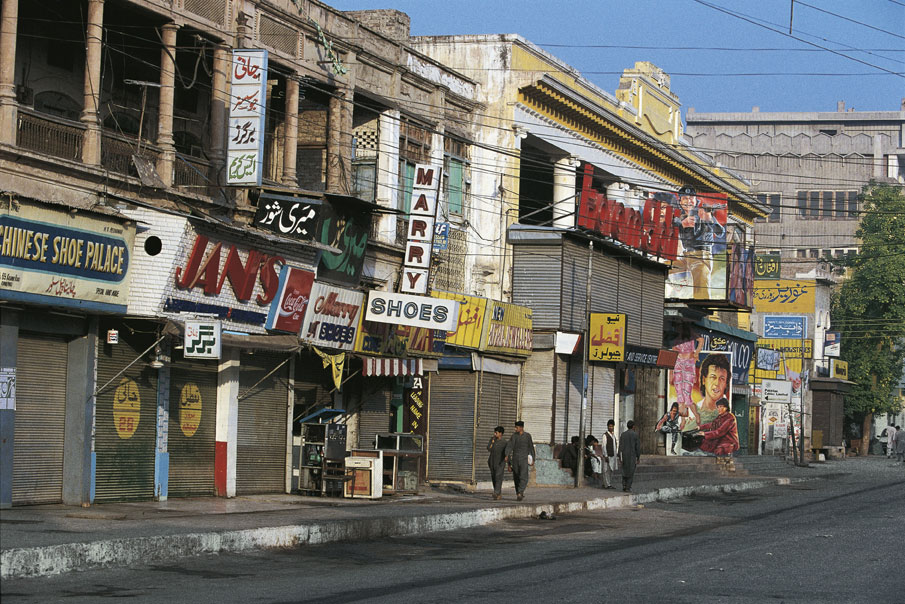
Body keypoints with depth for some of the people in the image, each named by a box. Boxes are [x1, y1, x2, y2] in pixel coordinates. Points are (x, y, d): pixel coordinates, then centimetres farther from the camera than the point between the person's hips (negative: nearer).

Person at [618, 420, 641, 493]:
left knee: (625, 471, 18)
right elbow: (638, 447, -8)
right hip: (632, 456, -3)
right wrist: (638, 457, -1)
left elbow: (620, 446, -2)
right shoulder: (636, 435, -7)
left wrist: (620, 457, 0)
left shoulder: (623, 434, 2)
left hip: (624, 456, 3)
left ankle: (624, 485, 6)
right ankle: (628, 488, 1)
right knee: (630, 472, 4)